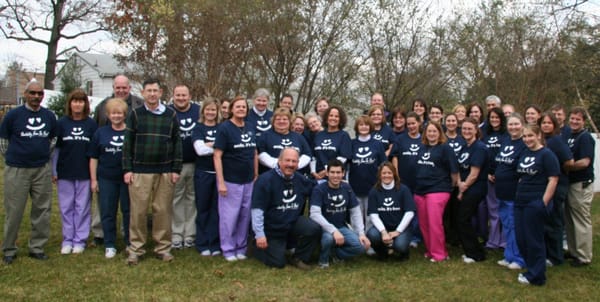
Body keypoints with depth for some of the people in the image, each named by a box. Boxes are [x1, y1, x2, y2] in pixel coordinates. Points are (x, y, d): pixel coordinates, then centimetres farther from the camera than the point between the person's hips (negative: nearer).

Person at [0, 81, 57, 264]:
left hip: (42, 170, 3)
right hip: (16, 171, -3)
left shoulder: (50, 116, 6)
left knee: (42, 210, 7)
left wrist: (43, 156, 13)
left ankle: (37, 247, 19)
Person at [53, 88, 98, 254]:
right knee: (66, 207, 8)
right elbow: (55, 148, 5)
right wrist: (53, 171, 2)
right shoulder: (62, 123, 2)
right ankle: (67, 240, 19)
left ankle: (80, 240, 15)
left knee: (82, 207, 5)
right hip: (65, 173, 1)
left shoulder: (91, 124, 1)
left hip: (84, 173, -1)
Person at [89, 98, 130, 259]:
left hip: (128, 178, -1)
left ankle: (130, 242, 19)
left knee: (129, 211, 6)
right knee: (107, 212, 6)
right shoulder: (101, 132, 7)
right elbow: (93, 157, 8)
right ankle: (109, 245, 18)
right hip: (106, 179, 2)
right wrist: (93, 179, 3)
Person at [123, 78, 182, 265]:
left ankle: (163, 248, 15)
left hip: (165, 172, 1)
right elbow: (128, 143, 4)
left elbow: (177, 143, 7)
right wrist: (127, 169, -2)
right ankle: (135, 249, 12)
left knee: (163, 211, 4)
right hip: (140, 171, 0)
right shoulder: (135, 115, 5)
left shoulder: (171, 115, 6)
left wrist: (176, 169, 1)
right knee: (138, 211, 1)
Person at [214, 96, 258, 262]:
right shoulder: (224, 128, -9)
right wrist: (221, 182, -16)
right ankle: (228, 249, 17)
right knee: (229, 216, 3)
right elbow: (217, 156, -12)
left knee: (245, 216, 12)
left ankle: (241, 248, 25)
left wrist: (256, 176, 11)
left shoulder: (251, 127, 7)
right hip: (230, 181, -5)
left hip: (248, 181, 5)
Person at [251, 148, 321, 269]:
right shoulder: (265, 180, -18)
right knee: (278, 263, -7)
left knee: (315, 229, -22)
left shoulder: (301, 180, 1)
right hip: (272, 230, -4)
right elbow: (257, 209, -20)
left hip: (294, 223, 5)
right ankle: (259, 247, 25)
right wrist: (260, 235, -22)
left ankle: (299, 258, 2)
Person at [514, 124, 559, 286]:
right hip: (520, 202, 7)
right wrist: (519, 193, 13)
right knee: (520, 238, 10)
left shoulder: (546, 154, -9)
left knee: (533, 239, 1)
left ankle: (536, 276, 14)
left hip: (536, 203, -7)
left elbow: (553, 180, -13)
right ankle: (531, 268, 27)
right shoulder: (524, 153, 12)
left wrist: (544, 203, -16)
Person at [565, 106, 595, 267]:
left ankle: (584, 257, 8)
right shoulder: (568, 136, 11)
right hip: (569, 183, 9)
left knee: (582, 221, -1)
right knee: (569, 220, 16)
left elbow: (584, 162, -22)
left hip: (581, 185, -8)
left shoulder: (585, 138, -13)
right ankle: (573, 251, 28)